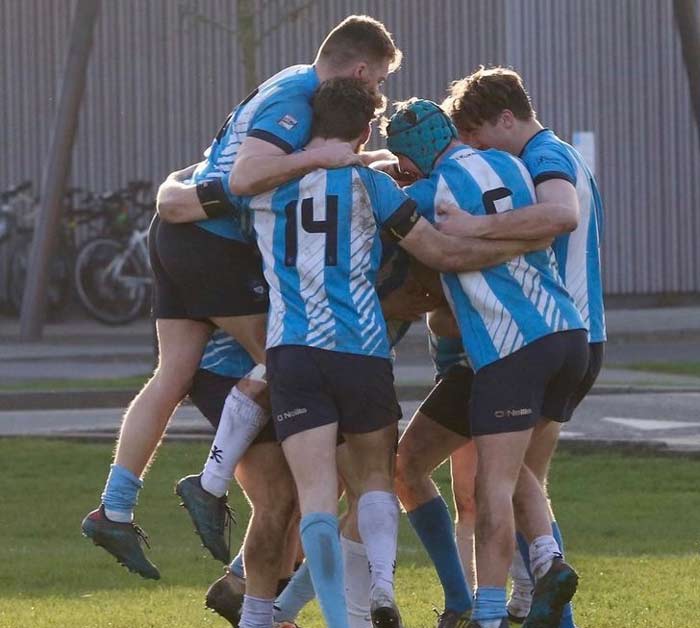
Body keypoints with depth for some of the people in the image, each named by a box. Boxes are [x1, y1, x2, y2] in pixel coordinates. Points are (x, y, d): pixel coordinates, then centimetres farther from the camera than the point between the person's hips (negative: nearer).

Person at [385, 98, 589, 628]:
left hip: (509, 348, -7)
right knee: (513, 468, 19)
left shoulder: (430, 194, -4)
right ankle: (549, 562, 0)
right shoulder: (511, 167, 15)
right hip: (569, 332, 7)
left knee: (495, 484, -4)